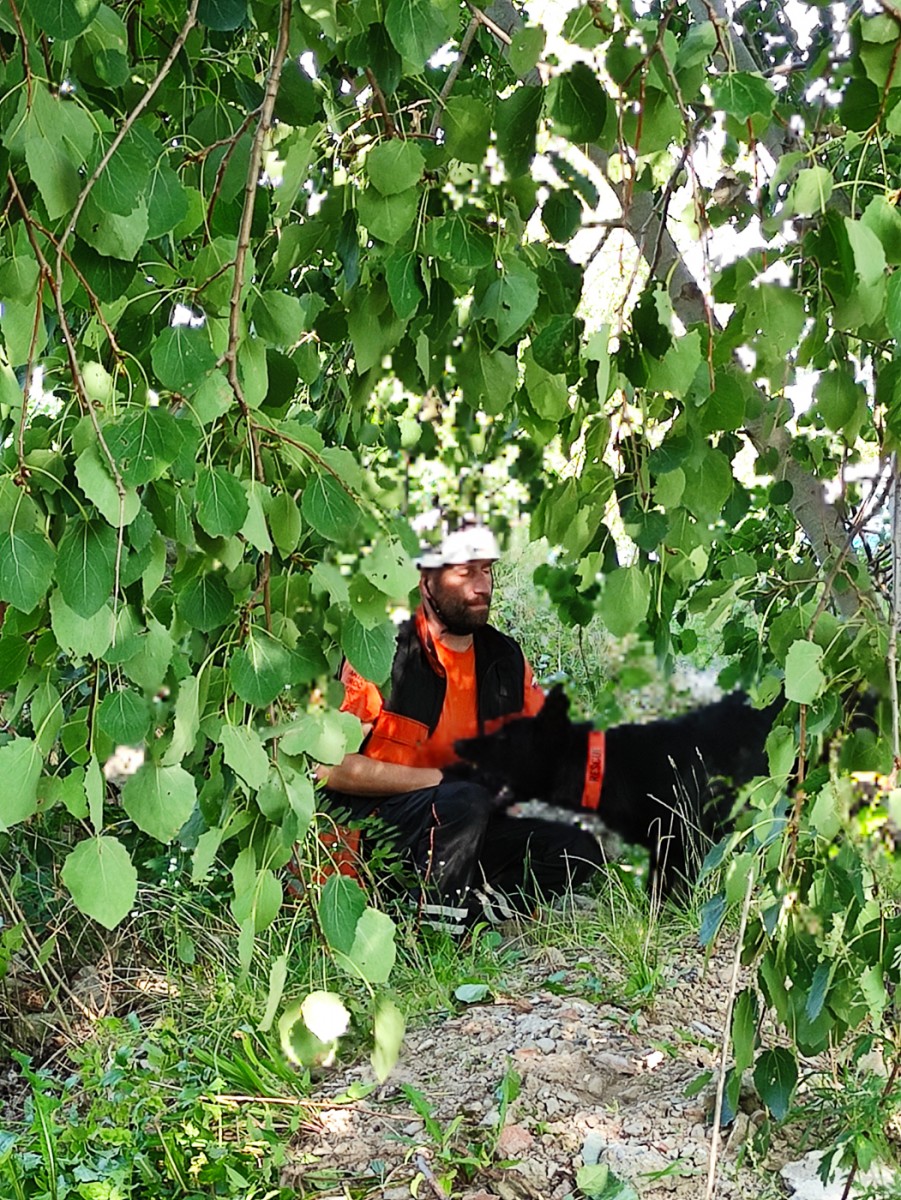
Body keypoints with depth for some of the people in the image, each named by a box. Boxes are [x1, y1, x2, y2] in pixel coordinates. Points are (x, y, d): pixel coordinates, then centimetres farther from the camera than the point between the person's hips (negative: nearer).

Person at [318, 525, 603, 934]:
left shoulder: (504, 658, 4)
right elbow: (331, 767, -18)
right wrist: (442, 778, -18)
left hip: (454, 827, 7)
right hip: (370, 820, -7)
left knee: (577, 849, -8)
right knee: (466, 801, -35)